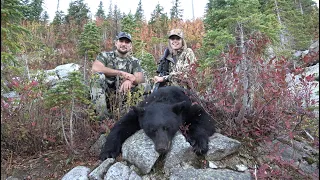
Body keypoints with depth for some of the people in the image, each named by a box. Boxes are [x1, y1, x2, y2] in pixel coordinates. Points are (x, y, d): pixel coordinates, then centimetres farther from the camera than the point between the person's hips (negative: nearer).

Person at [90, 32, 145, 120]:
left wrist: (130, 80, -32)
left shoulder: (134, 61, 9)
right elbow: (95, 68, -20)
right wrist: (121, 73, -25)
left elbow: (141, 79, -8)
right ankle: (103, 117, -27)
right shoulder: (105, 55, 3)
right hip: (105, 94, -1)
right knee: (98, 76, -28)